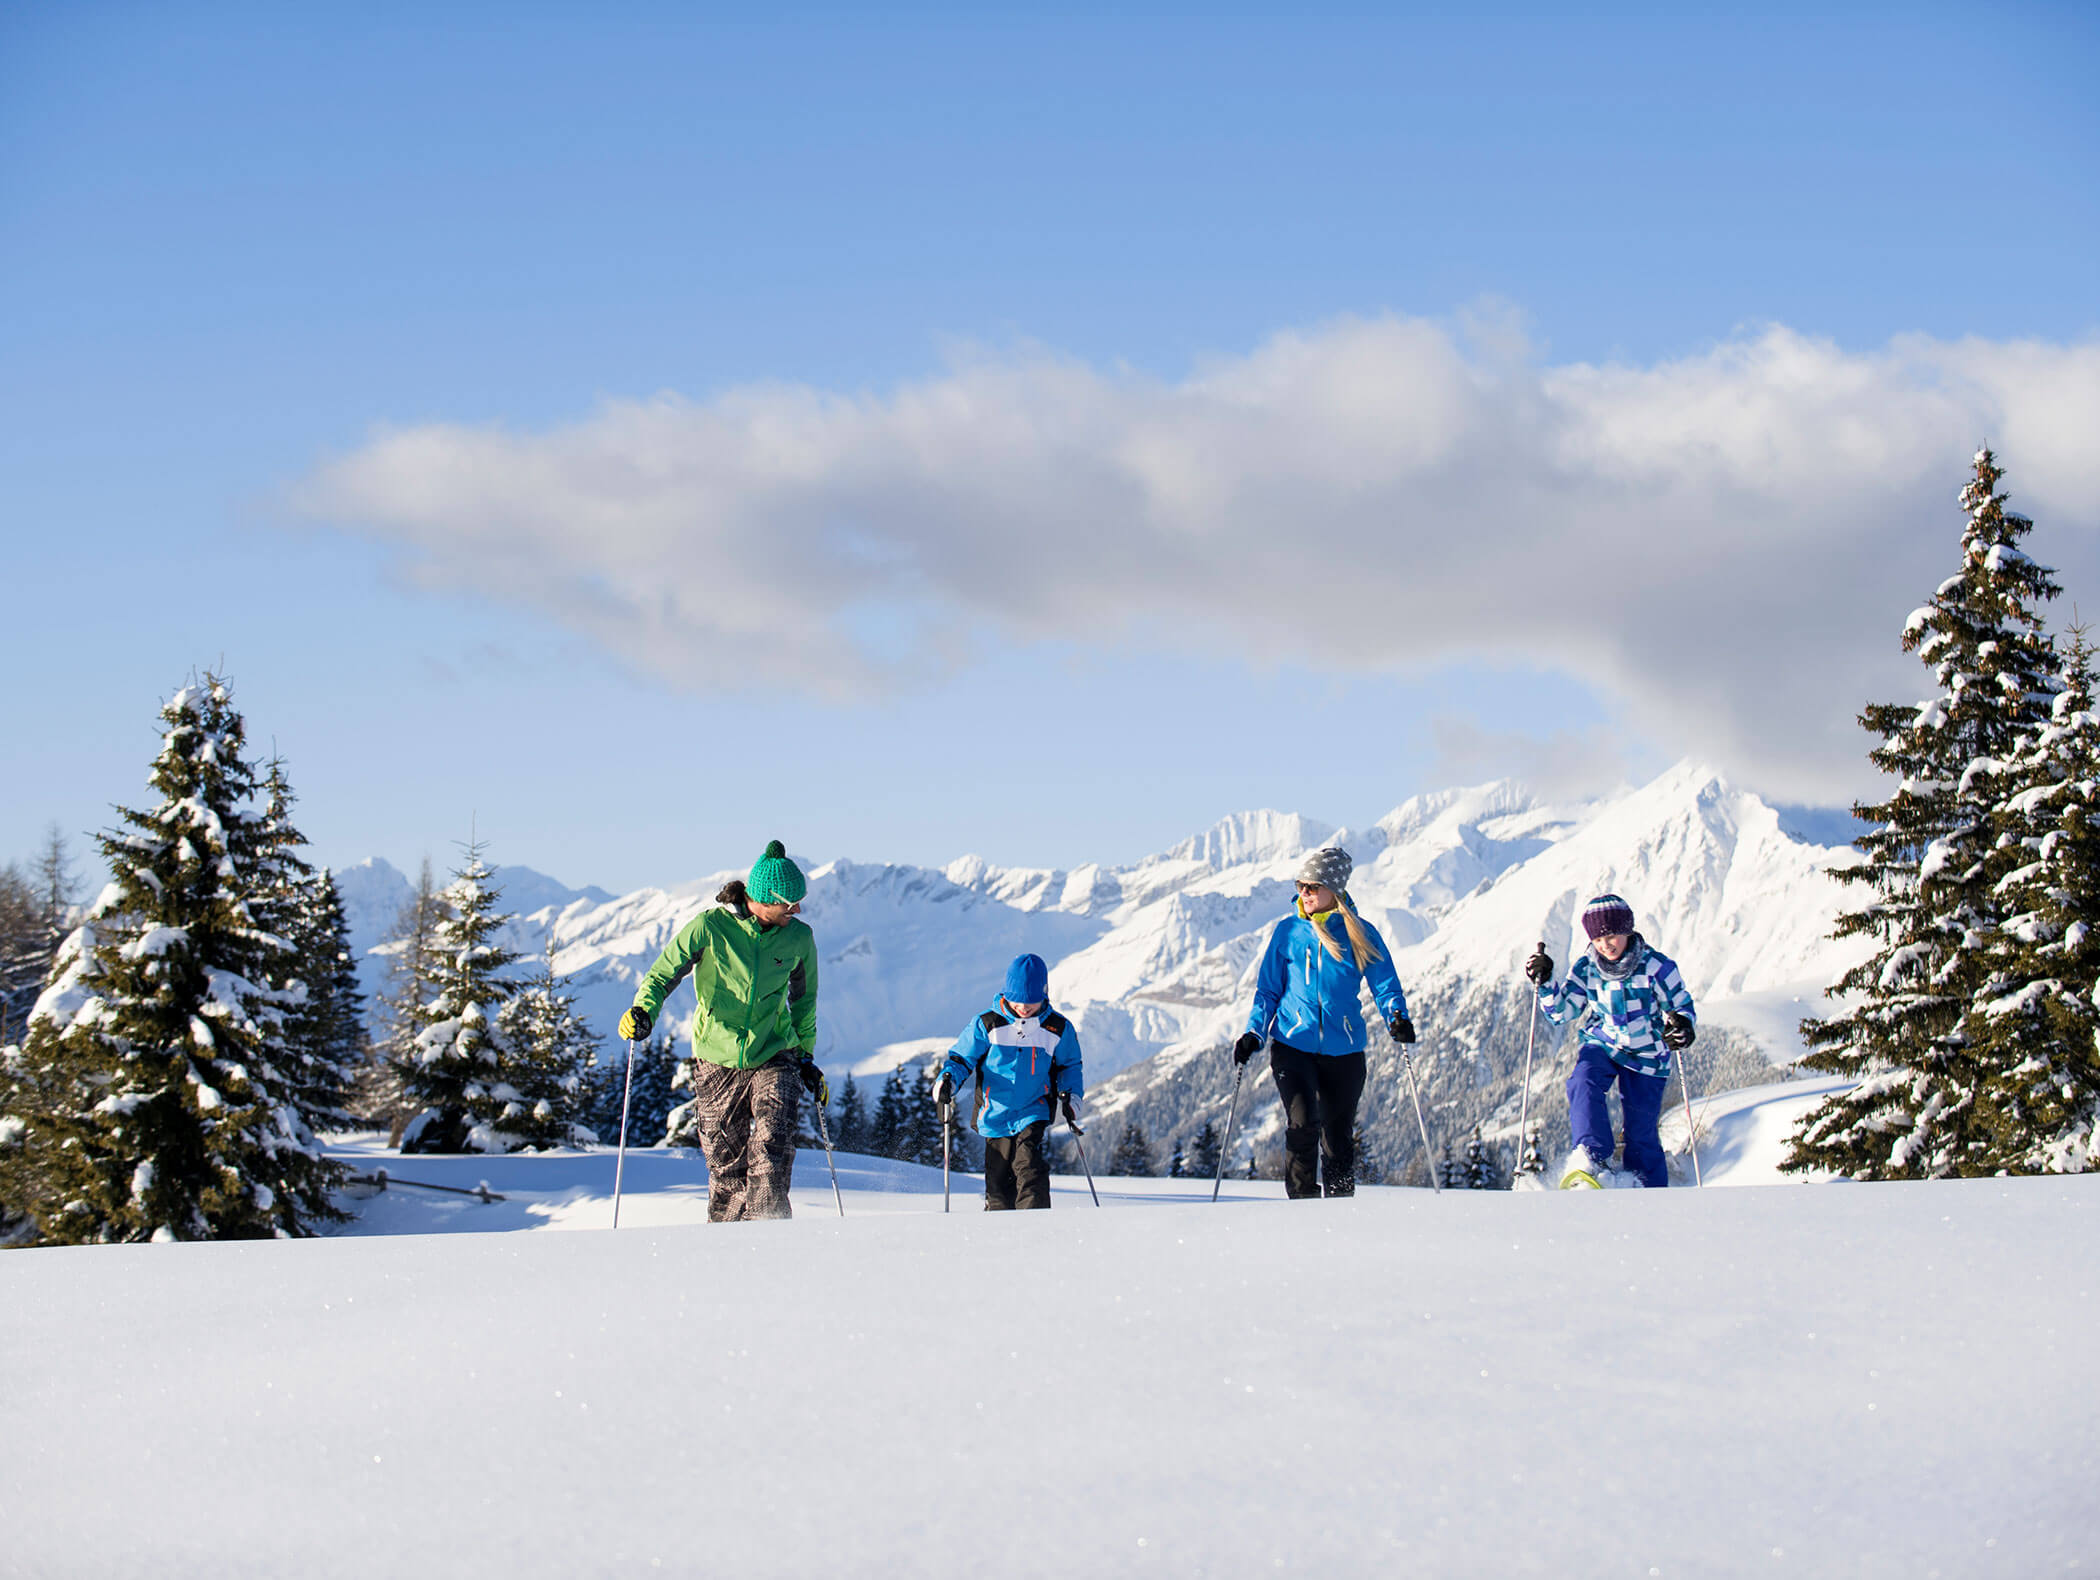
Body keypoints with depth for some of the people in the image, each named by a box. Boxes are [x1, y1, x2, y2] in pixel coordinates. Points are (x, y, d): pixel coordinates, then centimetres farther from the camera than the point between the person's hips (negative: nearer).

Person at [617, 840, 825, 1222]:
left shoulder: (798, 938, -1)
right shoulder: (709, 927, -10)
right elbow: (663, 973, -7)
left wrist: (806, 1057, 17)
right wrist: (643, 1010, -26)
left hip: (774, 1058, 1)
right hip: (718, 1060, -1)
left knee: (772, 1145, -21)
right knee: (726, 1164, 5)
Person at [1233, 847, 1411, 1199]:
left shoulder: (1360, 935, 1)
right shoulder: (1288, 931, 4)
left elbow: (1386, 985, 2)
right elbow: (1268, 990, 11)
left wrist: (1397, 1018, -18)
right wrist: (1254, 1032, -2)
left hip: (1343, 1050, 0)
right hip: (1293, 1044, 0)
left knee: (1338, 1137, 8)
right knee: (1302, 1123, -19)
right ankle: (1302, 1202, -8)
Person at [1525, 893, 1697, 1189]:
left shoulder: (1656, 966, -15)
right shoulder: (1586, 969, -5)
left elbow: (1684, 1008, -8)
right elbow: (1561, 1013, -1)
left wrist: (1682, 1027, -31)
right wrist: (1544, 984, -18)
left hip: (1646, 1054, -2)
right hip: (1601, 1044, 2)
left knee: (1642, 1134, 0)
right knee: (1583, 1084, -31)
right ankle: (1593, 1159, -37)